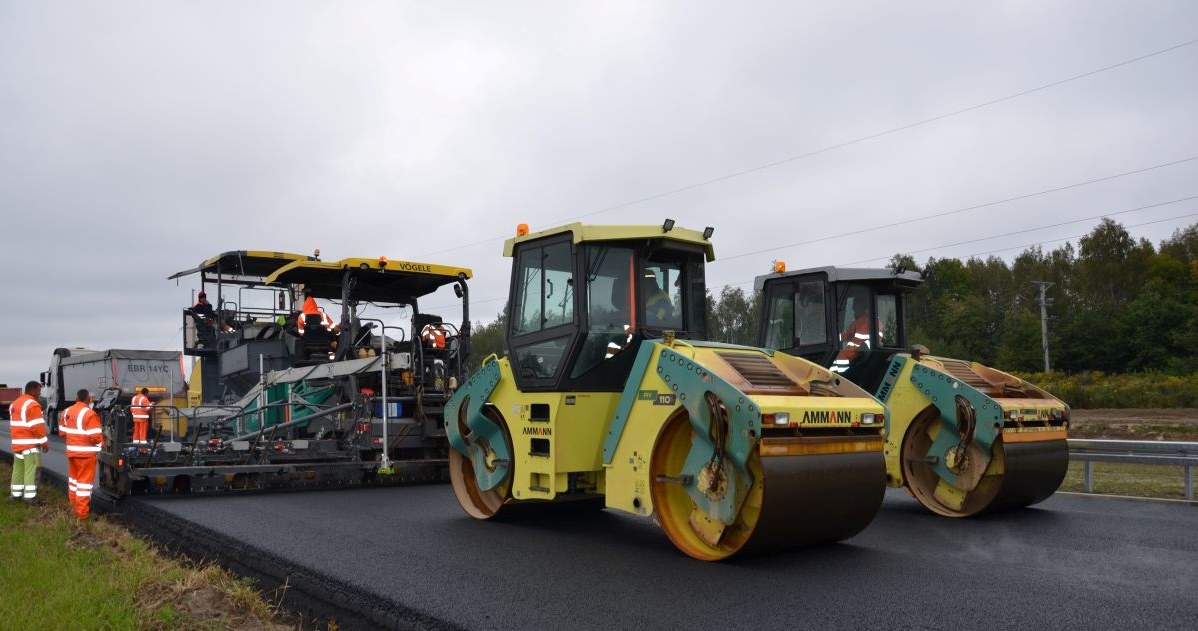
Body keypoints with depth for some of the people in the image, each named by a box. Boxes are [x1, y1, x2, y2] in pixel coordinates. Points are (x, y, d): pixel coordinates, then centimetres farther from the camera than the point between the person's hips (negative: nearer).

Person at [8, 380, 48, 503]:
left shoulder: (15, 403, 16)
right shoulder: (32, 405, -15)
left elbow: (17, 424, 22)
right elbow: (38, 426, -18)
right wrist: (44, 442, -13)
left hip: (17, 443, 9)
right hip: (30, 444, -9)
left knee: (18, 469, 16)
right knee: (31, 470, -7)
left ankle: (16, 493, 21)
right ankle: (30, 496, -8)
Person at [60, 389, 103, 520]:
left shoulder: (67, 412, 7)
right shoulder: (90, 414, -19)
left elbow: (62, 432, 15)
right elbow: (95, 436, -22)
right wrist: (101, 442, -2)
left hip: (71, 450, 7)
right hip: (86, 452, -7)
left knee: (73, 477, 22)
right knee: (84, 480, -1)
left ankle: (74, 506, 36)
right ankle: (81, 513, 0)